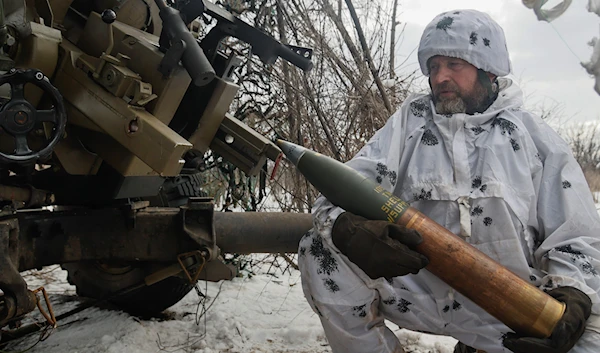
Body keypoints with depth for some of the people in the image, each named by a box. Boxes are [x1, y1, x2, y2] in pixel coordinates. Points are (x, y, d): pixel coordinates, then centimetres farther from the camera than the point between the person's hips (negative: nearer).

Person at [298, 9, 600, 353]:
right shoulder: (410, 119, 7)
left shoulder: (535, 137, 4)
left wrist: (572, 296, -18)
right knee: (320, 248, -20)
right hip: (416, 293, 0)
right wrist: (345, 226, -30)